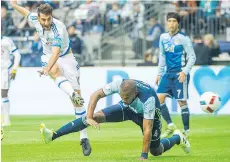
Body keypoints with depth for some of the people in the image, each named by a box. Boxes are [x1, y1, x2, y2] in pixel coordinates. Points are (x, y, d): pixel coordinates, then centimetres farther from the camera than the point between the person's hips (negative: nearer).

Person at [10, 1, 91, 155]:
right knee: (56, 71, -36)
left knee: (77, 95, -8)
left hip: (65, 57, -4)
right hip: (48, 57, 4)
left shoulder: (59, 28, -31)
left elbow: (56, 52, -44)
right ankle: (73, 95, -61)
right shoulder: (35, 19, -15)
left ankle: (84, 138, -4)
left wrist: (46, 69, -60)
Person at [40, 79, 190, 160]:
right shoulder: (119, 85, -34)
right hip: (128, 109, 3)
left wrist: (144, 155, -36)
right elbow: (96, 95, -22)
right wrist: (89, 118, -32)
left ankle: (177, 138, 38)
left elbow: (147, 130, -39)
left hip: (147, 114, -3)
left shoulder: (148, 99, -43)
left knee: (156, 151, 3)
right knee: (97, 116, -18)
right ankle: (53, 135, -24)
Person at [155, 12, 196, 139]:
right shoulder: (163, 37, 8)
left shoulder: (183, 38, -10)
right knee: (159, 98, -4)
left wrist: (185, 72, -19)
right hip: (168, 73, 6)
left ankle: (186, 130, 8)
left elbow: (192, 57, -9)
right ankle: (170, 126, 8)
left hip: (180, 74, -6)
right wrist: (159, 73, 17)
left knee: (182, 102, -3)